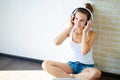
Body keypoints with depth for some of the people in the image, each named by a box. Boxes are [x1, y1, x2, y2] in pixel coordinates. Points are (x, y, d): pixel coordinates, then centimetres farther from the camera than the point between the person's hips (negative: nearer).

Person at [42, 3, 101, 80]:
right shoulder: (71, 30, -2)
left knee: (96, 73, -39)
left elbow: (84, 51, -25)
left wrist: (84, 31, -21)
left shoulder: (91, 33, -11)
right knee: (45, 64, -19)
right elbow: (57, 42, -19)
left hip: (86, 66, -3)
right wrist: (70, 27, -16)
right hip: (71, 64, 3)